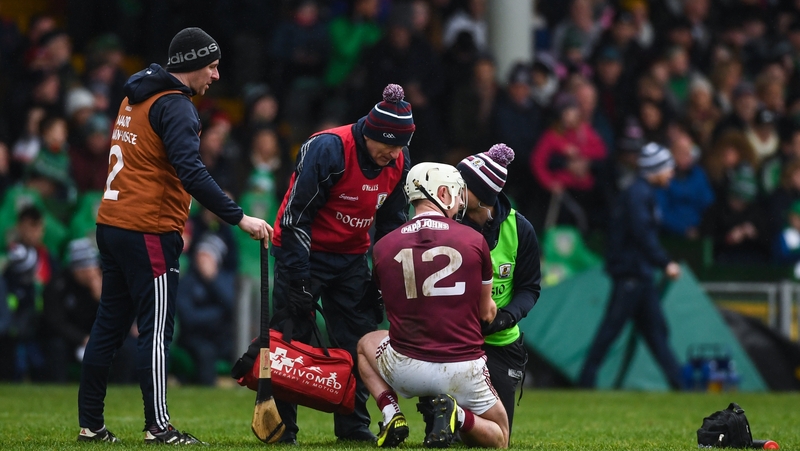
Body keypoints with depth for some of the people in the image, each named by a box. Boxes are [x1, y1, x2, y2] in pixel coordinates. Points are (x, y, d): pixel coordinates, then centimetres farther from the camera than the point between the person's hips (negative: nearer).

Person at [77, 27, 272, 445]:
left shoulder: (135, 99, 16)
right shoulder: (174, 106, -12)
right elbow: (190, 172, -23)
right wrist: (239, 218, -25)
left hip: (112, 223, 9)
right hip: (148, 233, -9)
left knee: (109, 324, 12)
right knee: (156, 331, -6)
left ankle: (90, 423, 14)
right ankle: (157, 427, -6)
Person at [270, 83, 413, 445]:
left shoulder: (399, 162, -5)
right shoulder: (327, 149, -25)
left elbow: (392, 223, 8)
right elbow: (295, 215, -22)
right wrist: (299, 279, -23)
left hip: (350, 258, 6)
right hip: (304, 251, -6)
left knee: (360, 337, 2)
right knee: (290, 336, -5)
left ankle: (353, 424, 11)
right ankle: (280, 425, 2)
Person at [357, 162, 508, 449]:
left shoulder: (383, 248, 0)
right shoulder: (474, 241, -4)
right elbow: (487, 313, 10)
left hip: (407, 371, 1)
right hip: (463, 371, -1)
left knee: (367, 344, 35)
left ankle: (391, 414, 9)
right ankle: (456, 415, -10)